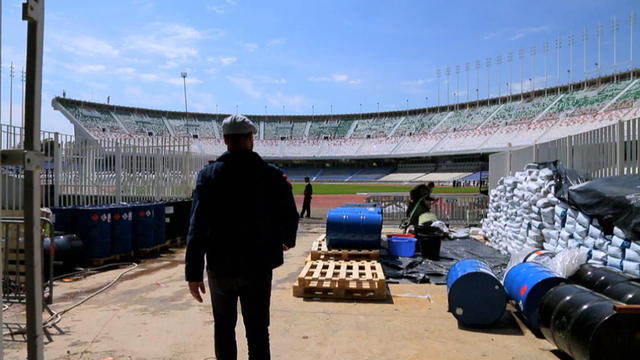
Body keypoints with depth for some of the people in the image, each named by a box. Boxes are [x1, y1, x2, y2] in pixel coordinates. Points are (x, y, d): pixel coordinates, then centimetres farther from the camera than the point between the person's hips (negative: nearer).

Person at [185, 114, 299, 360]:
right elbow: (290, 216, 1)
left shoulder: (209, 175, -6)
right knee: (257, 330, 9)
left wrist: (193, 273, -8)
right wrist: (288, 240, 23)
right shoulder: (272, 174, -4)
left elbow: (197, 228, -11)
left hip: (220, 267, 1)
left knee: (224, 327, 19)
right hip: (259, 266, 0)